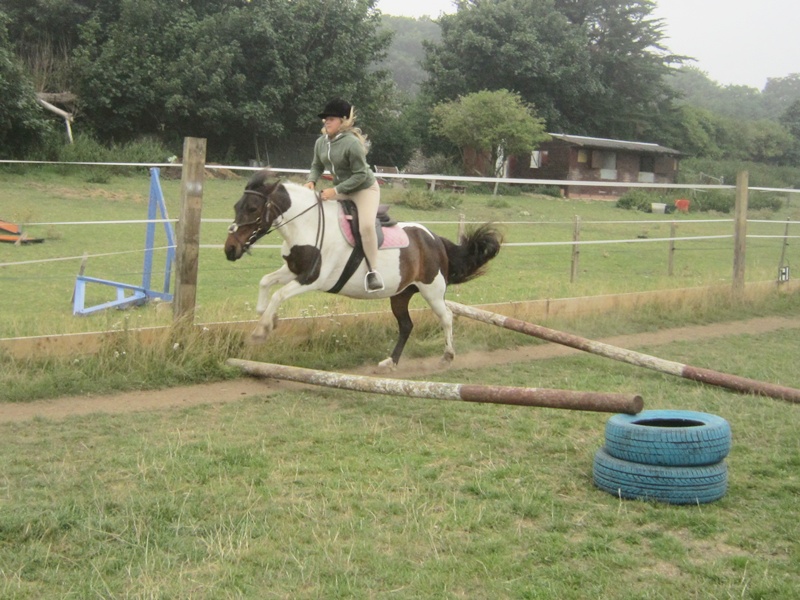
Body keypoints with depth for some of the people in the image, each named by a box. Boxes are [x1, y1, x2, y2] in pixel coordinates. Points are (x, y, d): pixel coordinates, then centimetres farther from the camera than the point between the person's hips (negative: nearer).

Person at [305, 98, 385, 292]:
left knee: (366, 225, -29)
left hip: (365, 189, -8)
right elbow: (317, 166, 9)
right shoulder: (321, 142, -3)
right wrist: (311, 181, -13)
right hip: (341, 190, 8)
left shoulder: (352, 143, -26)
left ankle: (372, 271, -15)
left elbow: (360, 175, -24)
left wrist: (335, 190, -28)